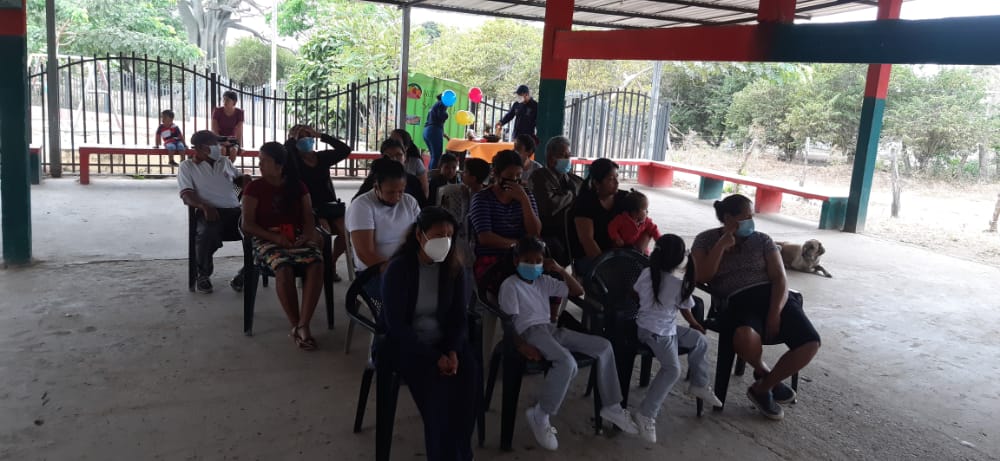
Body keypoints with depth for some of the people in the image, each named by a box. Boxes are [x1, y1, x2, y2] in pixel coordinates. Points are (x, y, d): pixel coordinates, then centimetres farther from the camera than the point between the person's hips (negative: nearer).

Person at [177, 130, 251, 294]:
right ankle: (203, 275, -9)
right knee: (207, 234, -39)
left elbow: (238, 179, 32)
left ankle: (245, 274, -7)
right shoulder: (187, 166, 9)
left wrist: (245, 179, 5)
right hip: (211, 212, -4)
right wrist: (205, 206, -25)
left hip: (234, 210, 4)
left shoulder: (225, 161, 25)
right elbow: (186, 195, -4)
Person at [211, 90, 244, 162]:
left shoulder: (239, 113, -3)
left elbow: (239, 131, -7)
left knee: (233, 150, -34)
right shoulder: (217, 111, -5)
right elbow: (214, 130, -8)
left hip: (232, 140, 1)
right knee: (222, 149, -36)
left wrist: (240, 145, -19)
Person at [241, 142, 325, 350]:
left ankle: (303, 325, -33)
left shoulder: (298, 186, 14)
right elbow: (247, 224, -2)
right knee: (284, 268, -36)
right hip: (267, 239, -2)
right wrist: (275, 237, -16)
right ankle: (296, 326, -23)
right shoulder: (255, 188, 5)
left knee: (317, 263, -31)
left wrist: (310, 234, -14)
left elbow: (308, 217, 10)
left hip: (297, 237, 3)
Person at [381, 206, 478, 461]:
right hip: (407, 344, -3)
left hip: (445, 342, 4)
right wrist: (434, 357, -23)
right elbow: (396, 324, -16)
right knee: (440, 383, -30)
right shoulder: (398, 268, -12)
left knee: (470, 375, -26)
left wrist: (454, 351, -17)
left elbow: (459, 316, 3)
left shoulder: (454, 267, 1)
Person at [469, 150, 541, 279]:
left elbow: (535, 233, 0)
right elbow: (485, 238, -13)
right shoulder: (482, 198, -2)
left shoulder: (526, 195, 12)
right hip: (489, 262, -4)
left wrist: (524, 200, -10)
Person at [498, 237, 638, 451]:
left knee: (603, 346, -4)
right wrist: (522, 346, -25)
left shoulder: (544, 281, 17)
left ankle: (611, 407, 5)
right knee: (567, 362, -35)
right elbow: (509, 323, -11)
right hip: (530, 332, -8)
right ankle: (540, 416, -19)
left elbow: (578, 291, 19)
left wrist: (561, 270, 7)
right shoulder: (510, 285, -3)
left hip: (552, 329, 8)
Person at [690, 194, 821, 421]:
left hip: (772, 297, 3)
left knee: (810, 344, -21)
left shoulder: (762, 240, 12)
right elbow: (701, 277, -6)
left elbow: (779, 278, 2)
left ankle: (761, 388, 2)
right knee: (745, 337, -39)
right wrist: (722, 245, -10)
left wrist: (775, 313, -14)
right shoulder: (706, 240, 8)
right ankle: (764, 373, -1)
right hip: (738, 303, -3)